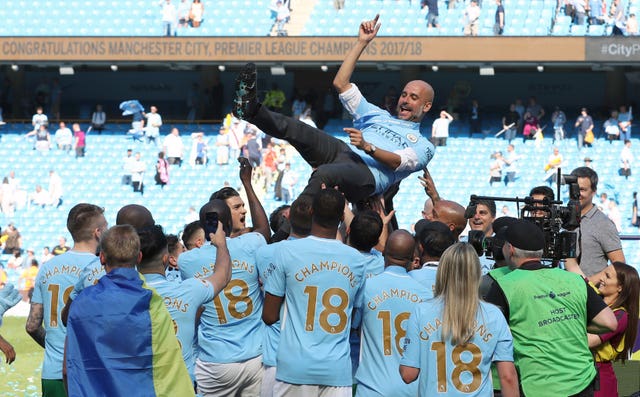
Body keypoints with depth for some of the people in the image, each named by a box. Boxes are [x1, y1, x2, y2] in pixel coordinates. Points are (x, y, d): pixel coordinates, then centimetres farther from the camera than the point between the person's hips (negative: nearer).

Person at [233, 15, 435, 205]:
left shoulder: (424, 146, 22)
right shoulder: (378, 115, 37)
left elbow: (397, 162, -1)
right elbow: (340, 83, 30)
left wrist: (367, 147, -19)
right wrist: (362, 43, 25)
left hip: (368, 174, -6)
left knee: (324, 174, -41)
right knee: (295, 129, -23)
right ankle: (251, 108, -41)